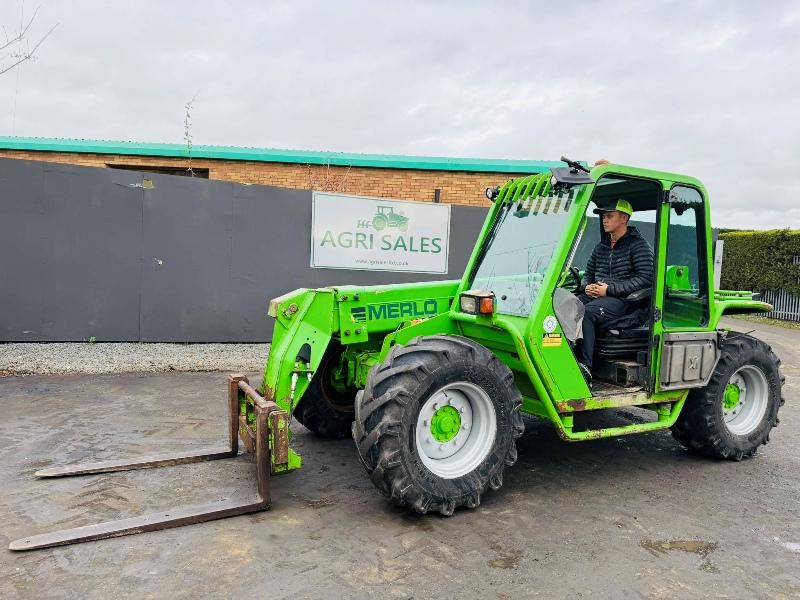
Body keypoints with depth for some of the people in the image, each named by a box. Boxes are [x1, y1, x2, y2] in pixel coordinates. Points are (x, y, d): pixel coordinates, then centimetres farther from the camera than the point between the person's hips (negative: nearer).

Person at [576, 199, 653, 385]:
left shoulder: (637, 245, -1)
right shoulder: (601, 247, 20)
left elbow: (646, 278, -12)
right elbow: (588, 275, 26)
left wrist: (609, 289, -16)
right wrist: (587, 287, 0)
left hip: (623, 299, -7)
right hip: (596, 296, 7)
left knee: (586, 312, -33)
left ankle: (585, 367, -31)